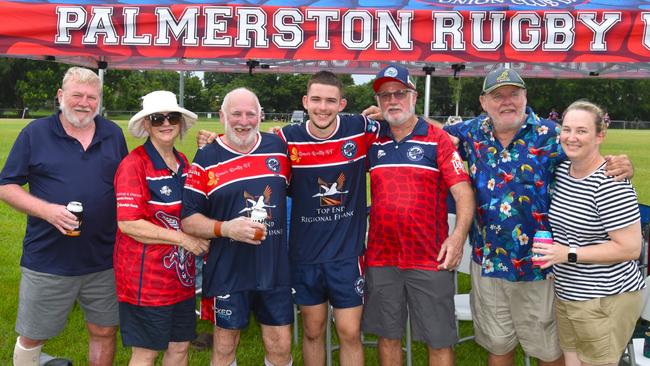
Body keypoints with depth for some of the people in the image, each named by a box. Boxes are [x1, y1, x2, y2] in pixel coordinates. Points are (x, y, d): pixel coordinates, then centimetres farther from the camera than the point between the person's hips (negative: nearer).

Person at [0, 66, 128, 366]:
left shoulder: (113, 134, 6)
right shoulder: (35, 133, -3)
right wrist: (47, 210, -18)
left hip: (104, 260, 2)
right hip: (46, 261, -2)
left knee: (104, 332, 13)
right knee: (31, 338, 12)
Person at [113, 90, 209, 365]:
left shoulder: (183, 162, 9)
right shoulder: (134, 164, -13)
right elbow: (128, 224, -20)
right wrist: (183, 239, -17)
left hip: (181, 275, 7)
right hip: (146, 278, -7)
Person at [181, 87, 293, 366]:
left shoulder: (279, 147, 3)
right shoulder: (206, 160, -4)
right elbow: (188, 220, -6)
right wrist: (226, 228, -20)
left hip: (275, 269, 2)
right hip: (227, 272, -2)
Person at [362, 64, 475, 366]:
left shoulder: (438, 140, -2)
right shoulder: (373, 142, 7)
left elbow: (463, 192, -8)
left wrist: (458, 235, -22)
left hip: (430, 261, -3)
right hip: (380, 259, 3)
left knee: (439, 341, 6)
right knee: (388, 336, 15)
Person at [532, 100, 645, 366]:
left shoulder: (610, 183, -20)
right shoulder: (561, 170, 3)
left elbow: (630, 248, -20)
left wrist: (569, 254, -22)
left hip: (607, 299, -7)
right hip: (566, 293, 7)